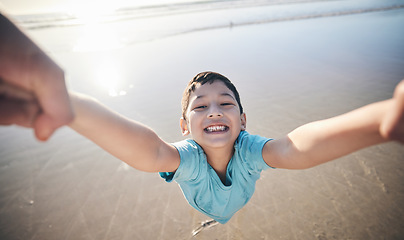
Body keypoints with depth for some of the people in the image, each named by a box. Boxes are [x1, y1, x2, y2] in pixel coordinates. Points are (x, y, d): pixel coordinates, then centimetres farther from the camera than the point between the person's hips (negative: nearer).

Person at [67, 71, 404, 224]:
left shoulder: (249, 151, -43)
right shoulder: (188, 158, -46)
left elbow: (298, 148, -66)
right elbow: (147, 153, -70)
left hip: (246, 217, 2)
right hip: (198, 224, -1)